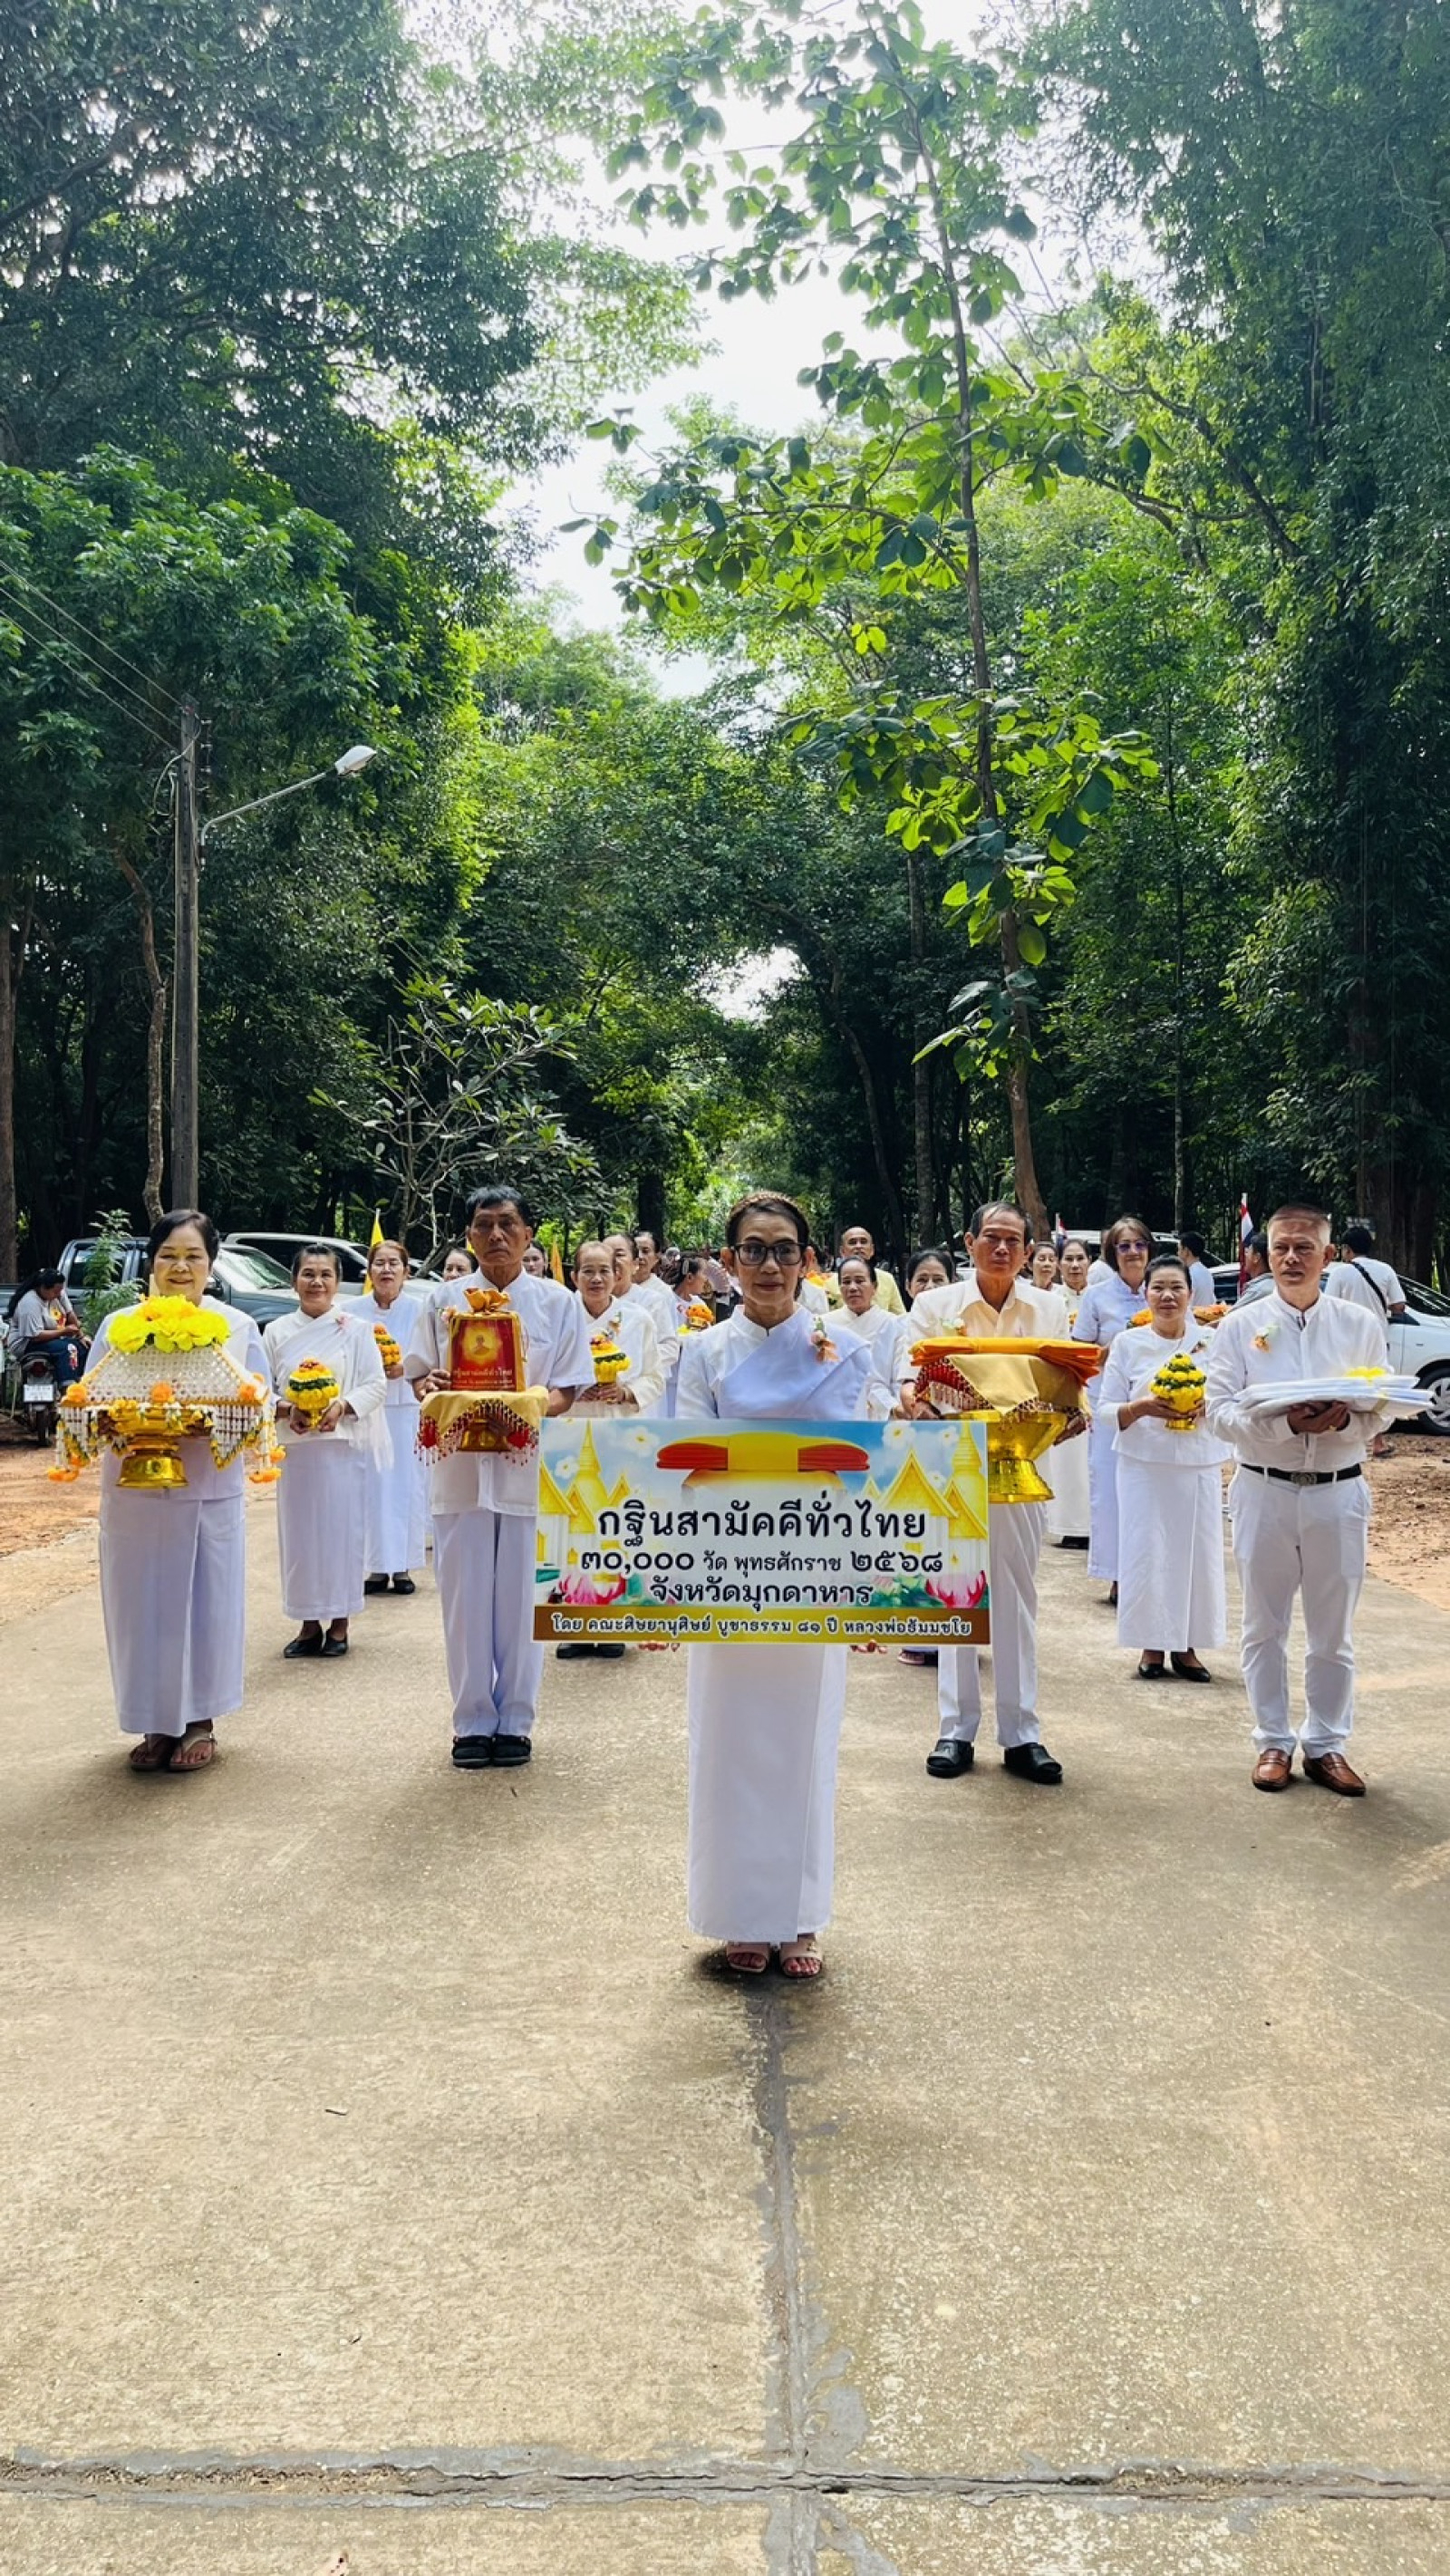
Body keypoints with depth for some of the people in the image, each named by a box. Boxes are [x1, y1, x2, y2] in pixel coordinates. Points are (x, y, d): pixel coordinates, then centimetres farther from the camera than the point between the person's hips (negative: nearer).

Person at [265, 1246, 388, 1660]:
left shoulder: (357, 1328, 2)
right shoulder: (277, 1332, 7)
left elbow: (376, 1386, 0)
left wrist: (342, 1406, -17)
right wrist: (286, 1410, -13)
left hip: (345, 1443, -2)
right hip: (294, 1445, 2)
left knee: (342, 1529, 0)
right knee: (299, 1532, 4)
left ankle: (339, 1622, 11)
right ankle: (308, 1623, 15)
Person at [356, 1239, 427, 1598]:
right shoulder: (354, 1311, 3)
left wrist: (404, 1368, -15)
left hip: (408, 1408, 0)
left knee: (407, 1483, 0)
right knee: (372, 1484, -2)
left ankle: (403, 1565, 9)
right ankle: (378, 1566, 6)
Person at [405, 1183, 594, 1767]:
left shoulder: (557, 1303, 4)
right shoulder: (443, 1302, 7)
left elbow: (567, 1388, 1)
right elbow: (419, 1375, 9)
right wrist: (433, 1389, -15)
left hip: (529, 1463, -1)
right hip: (459, 1462, 1)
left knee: (519, 1598, 4)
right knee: (465, 1597, 5)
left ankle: (514, 1722, 17)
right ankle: (472, 1722, 17)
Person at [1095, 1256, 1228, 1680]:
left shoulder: (1212, 1341, 4)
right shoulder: (1127, 1343, 1)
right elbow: (1104, 1411, 1)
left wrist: (1208, 1406, -14)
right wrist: (1142, 1408, -17)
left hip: (1199, 1465, 1)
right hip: (1144, 1465, -1)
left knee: (1197, 1552, 3)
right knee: (1145, 1551, -1)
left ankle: (1186, 1646, 16)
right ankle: (1151, 1645, 13)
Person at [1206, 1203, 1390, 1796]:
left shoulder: (1360, 1326, 3)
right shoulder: (1240, 1326, 0)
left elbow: (1383, 1410, 2)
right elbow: (1219, 1411, -7)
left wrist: (1343, 1420, -20)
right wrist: (1287, 1422, -22)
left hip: (1338, 1492, 0)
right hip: (1263, 1491, 0)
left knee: (1333, 1632, 9)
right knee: (1264, 1628, 9)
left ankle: (1325, 1744, 23)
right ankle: (1273, 1742, 22)